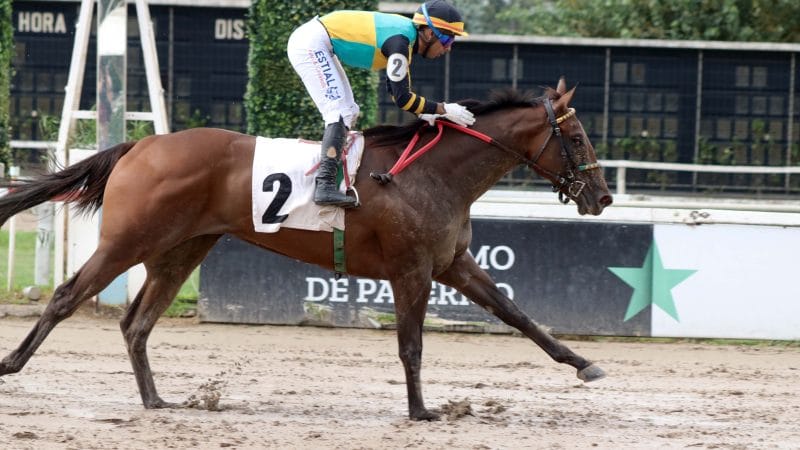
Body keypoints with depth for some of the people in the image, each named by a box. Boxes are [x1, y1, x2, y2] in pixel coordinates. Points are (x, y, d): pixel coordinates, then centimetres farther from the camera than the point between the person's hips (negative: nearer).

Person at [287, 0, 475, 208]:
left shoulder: (405, 32, 7)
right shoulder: (400, 41, -23)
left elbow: (396, 90, 15)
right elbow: (402, 99, -23)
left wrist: (426, 114, 3)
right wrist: (443, 109, -16)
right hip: (309, 44, -11)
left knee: (348, 113, 15)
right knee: (339, 112, -18)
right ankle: (325, 186, -26)